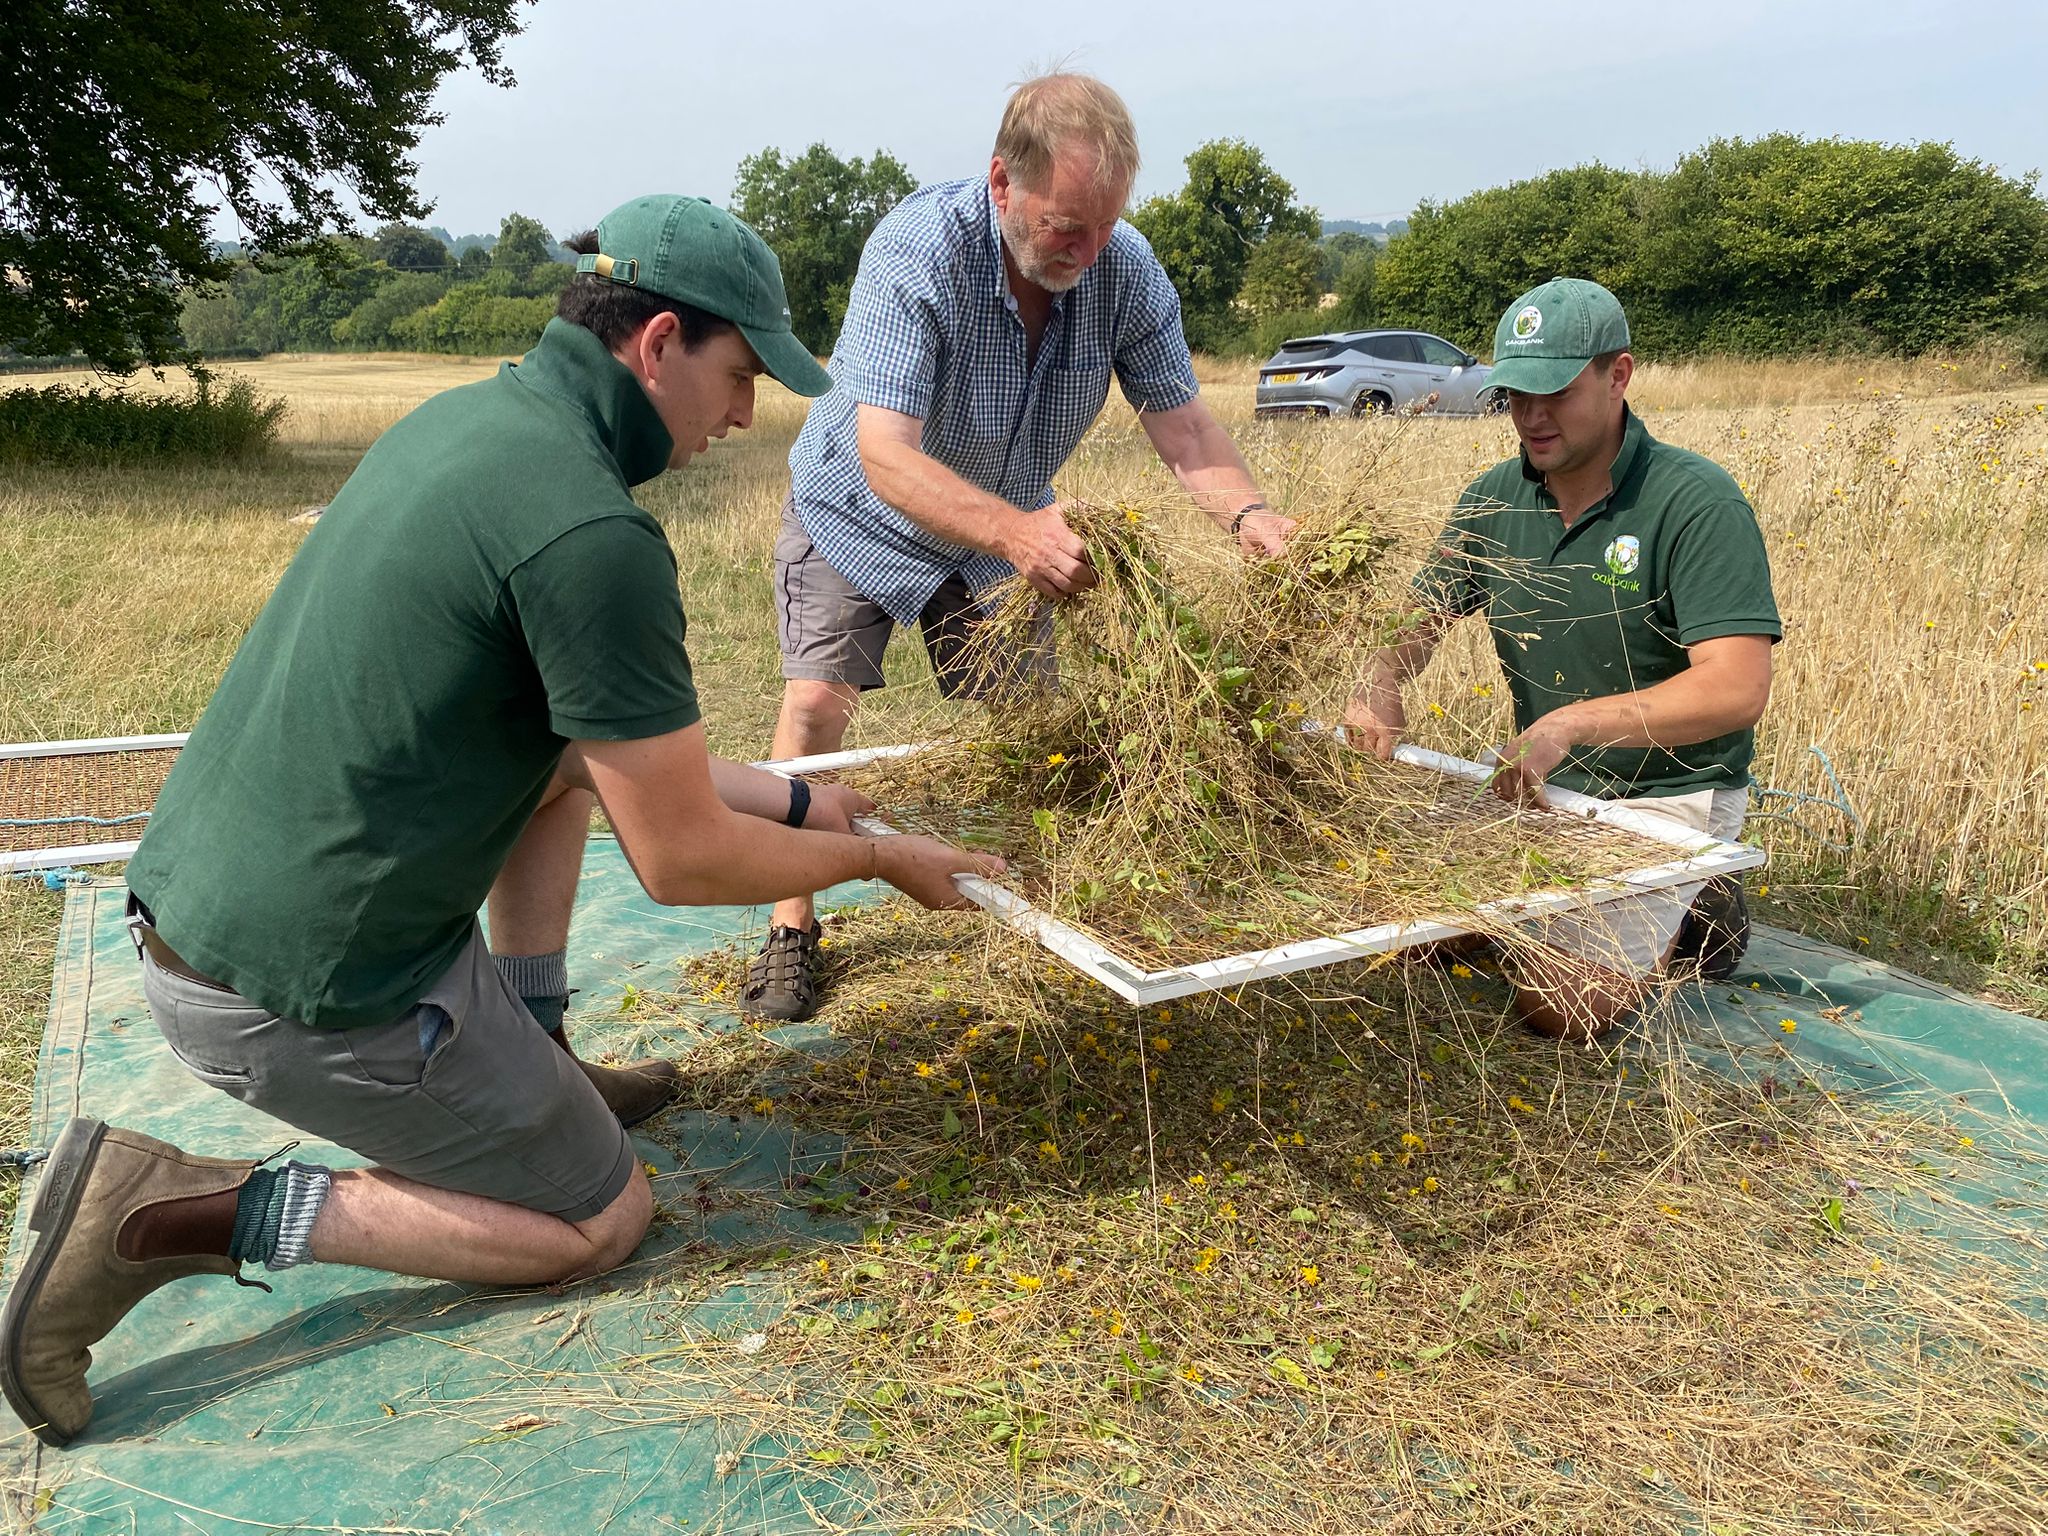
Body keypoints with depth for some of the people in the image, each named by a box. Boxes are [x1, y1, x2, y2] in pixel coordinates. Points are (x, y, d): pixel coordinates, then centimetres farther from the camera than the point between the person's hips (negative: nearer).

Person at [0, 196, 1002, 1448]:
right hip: (309, 991, -9)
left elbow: (623, 731, 17)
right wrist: (881, 858, 1)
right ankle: (184, 1215, 1)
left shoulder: (466, 415, 7)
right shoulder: (593, 533, -23)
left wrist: (785, 796, 18)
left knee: (573, 742, 22)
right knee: (603, 1222, 11)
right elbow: (682, 862, -15)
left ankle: (534, 1064, 24)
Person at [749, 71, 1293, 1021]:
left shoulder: (1125, 267, -20)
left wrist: (1246, 513, -42)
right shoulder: (917, 248, -33)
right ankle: (791, 930, 2)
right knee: (818, 702, -14)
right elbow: (885, 455, -42)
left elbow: (1180, 420, -20)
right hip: (860, 511, -3)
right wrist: (1017, 532, -59)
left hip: (1005, 525, 4)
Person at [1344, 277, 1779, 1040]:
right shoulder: (1494, 498, -1)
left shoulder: (1697, 503, -20)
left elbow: (1738, 689, -27)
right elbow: (1421, 617, 3)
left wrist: (1572, 724, -37)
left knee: (1556, 1001, -15)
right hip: (1541, 785, 6)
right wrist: (1378, 683, -21)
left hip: (1667, 796, -6)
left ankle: (1688, 913, 13)